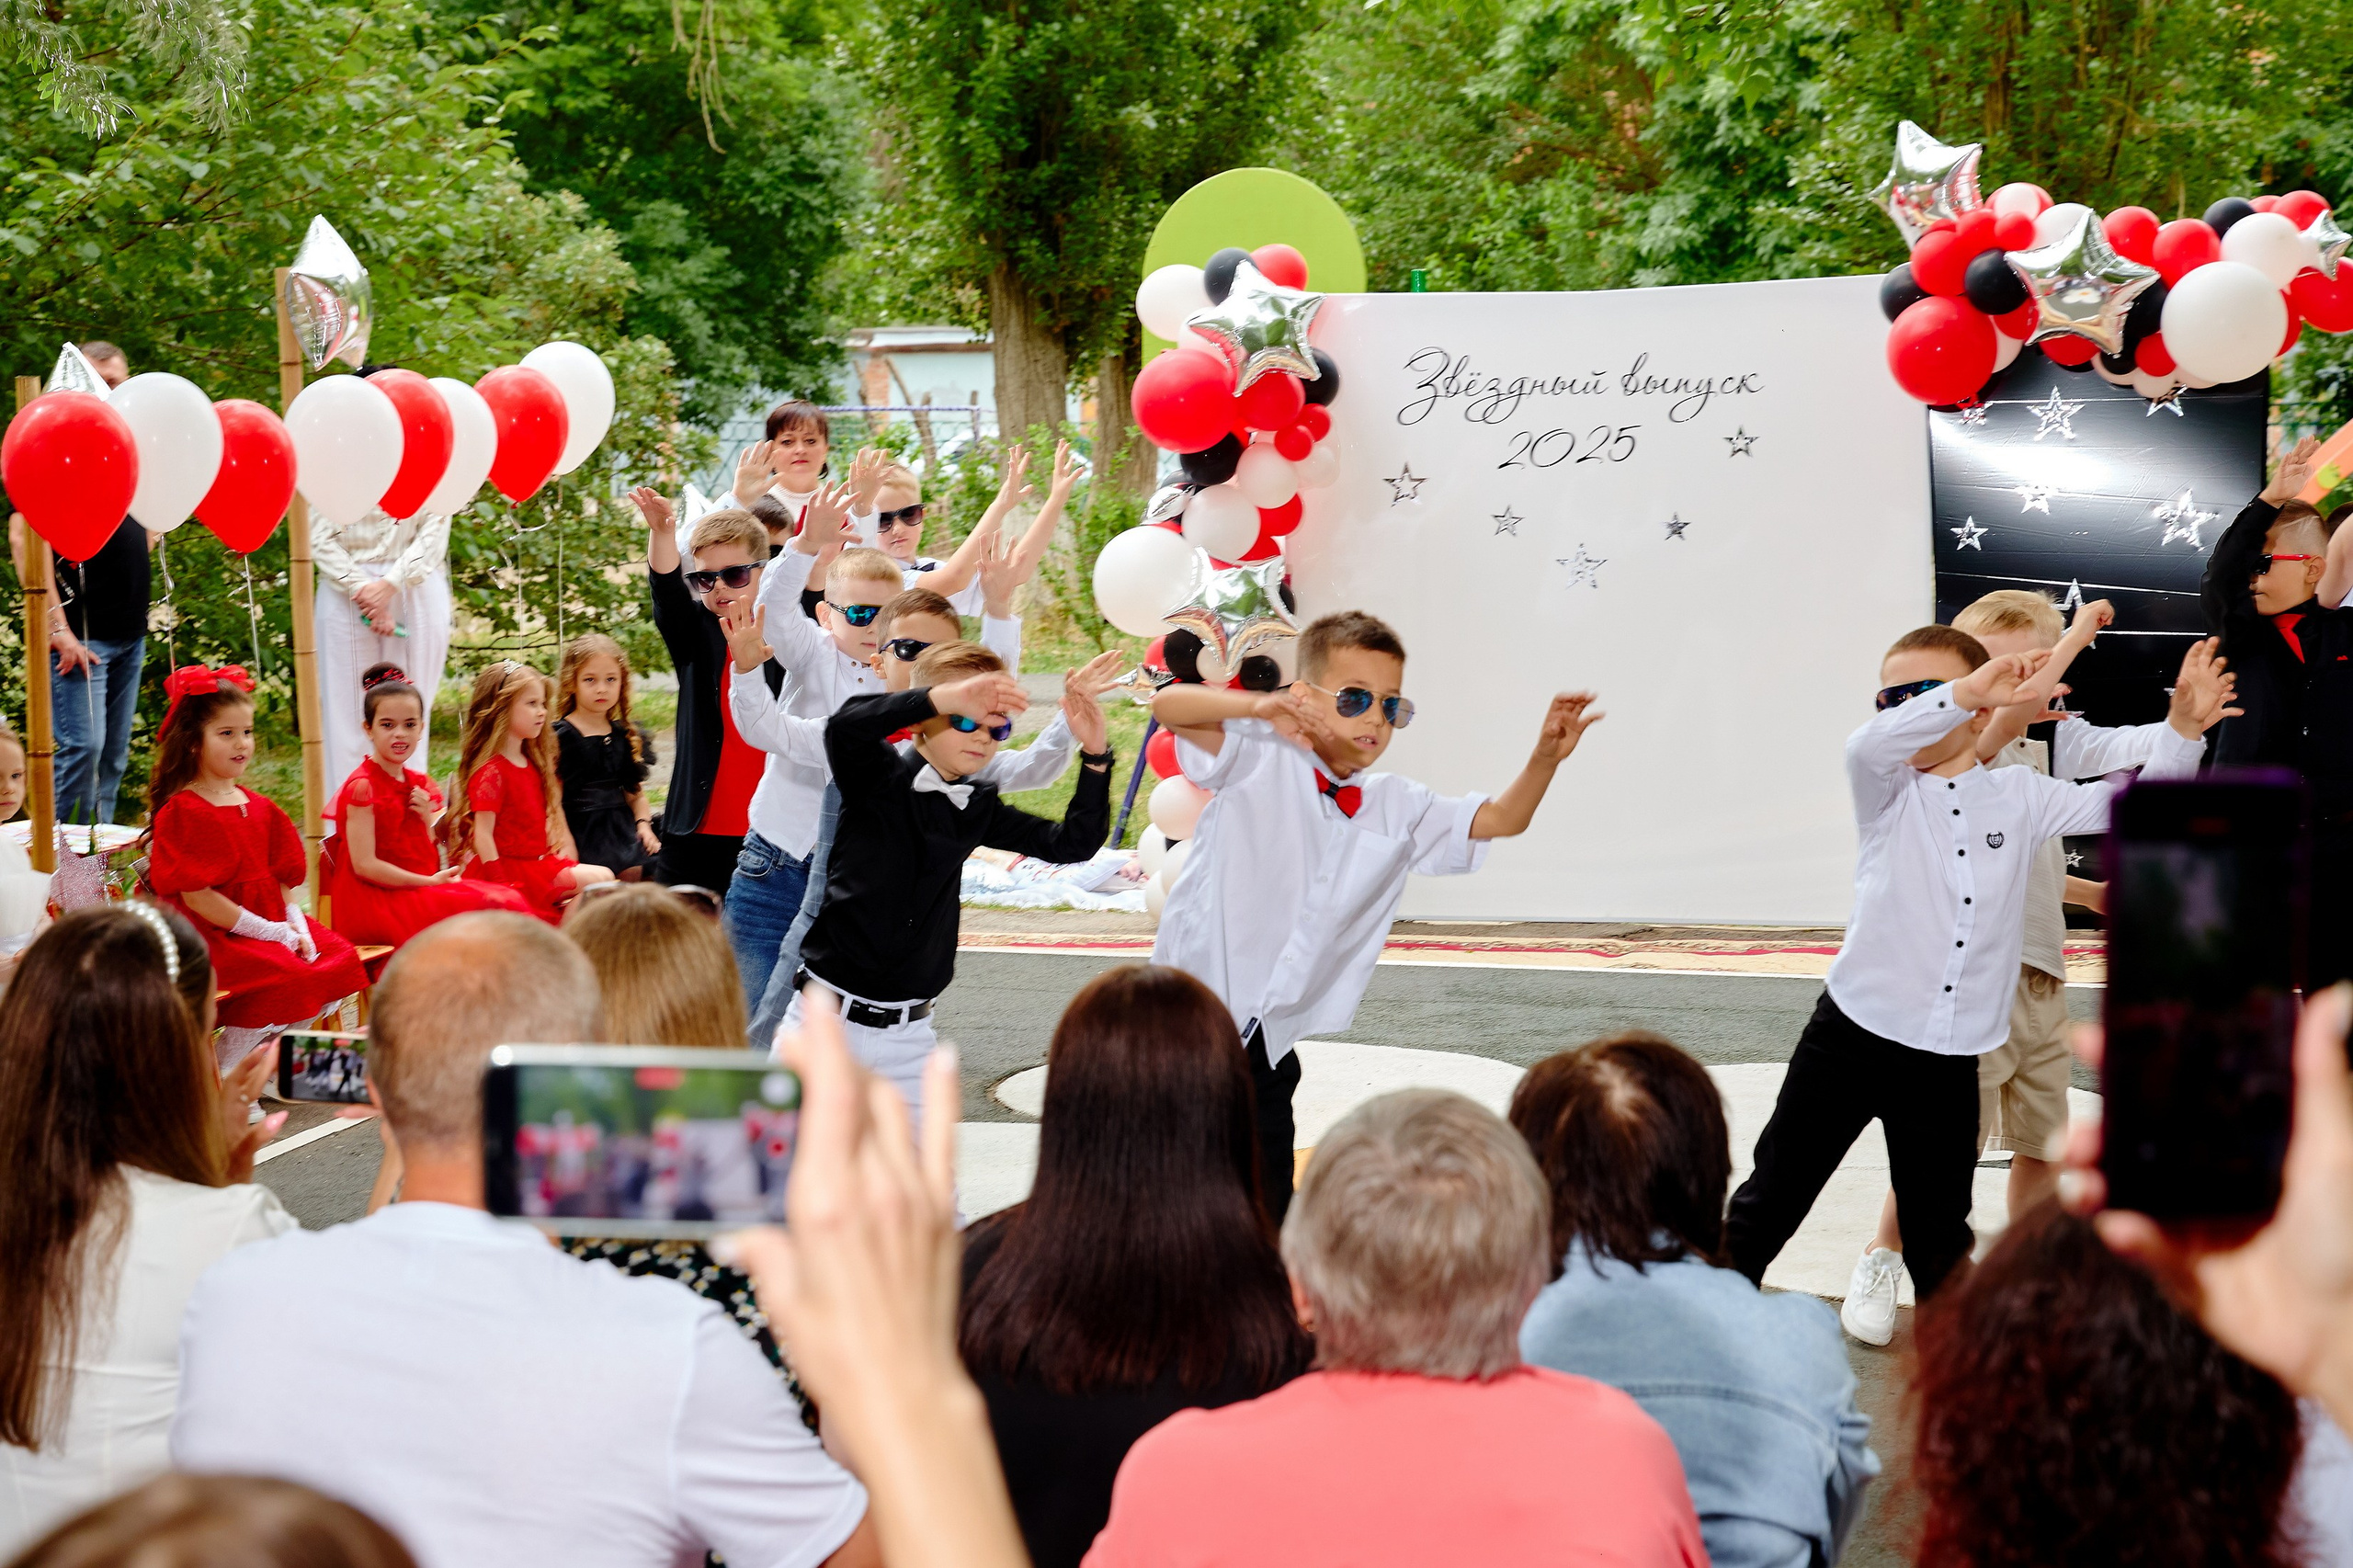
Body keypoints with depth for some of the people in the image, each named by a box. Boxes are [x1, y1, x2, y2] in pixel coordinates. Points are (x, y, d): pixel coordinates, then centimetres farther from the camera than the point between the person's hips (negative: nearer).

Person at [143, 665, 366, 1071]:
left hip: (271, 924, 8)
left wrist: (297, 926, -5)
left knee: (342, 960, -10)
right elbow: (196, 896, -17)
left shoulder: (259, 809, 15)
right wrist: (270, 933, -17)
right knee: (282, 978, -29)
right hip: (211, 936, -8)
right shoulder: (182, 812, -11)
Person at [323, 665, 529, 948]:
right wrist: (430, 881, -13)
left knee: (510, 901, -15)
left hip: (422, 890, 8)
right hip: (377, 902, -8)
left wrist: (427, 820, 0)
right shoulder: (362, 787, -9)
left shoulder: (420, 784, 14)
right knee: (483, 906, -26)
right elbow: (364, 865, -14)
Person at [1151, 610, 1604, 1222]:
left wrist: (1544, 757, -10)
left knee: (1267, 1212, 10)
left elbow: (1500, 819, 10)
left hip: (1268, 1045, 5)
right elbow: (1167, 707, -22)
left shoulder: (1398, 808, 7)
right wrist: (1258, 706, -40)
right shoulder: (1261, 761, -9)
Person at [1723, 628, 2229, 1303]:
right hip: (1851, 1039, -2)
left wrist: (2183, 727, -8)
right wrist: (1966, 691, -41)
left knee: (1939, 1240, 14)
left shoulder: (2019, 797, 5)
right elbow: (1867, 747, -27)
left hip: (1949, 1063, 2)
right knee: (1769, 1203, 5)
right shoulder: (1889, 791, -3)